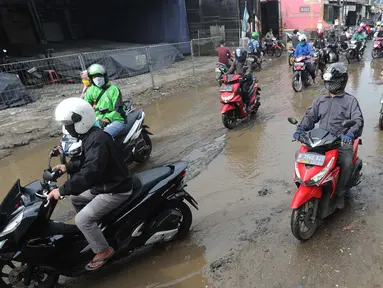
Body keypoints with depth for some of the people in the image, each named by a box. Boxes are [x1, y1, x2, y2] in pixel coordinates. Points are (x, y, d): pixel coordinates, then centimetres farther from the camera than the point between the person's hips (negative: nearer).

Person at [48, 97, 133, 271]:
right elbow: (87, 162, 20)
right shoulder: (90, 136, 6)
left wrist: (62, 190, -33)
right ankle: (92, 229, 36)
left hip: (115, 190, -11)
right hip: (104, 185, 11)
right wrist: (68, 167, 8)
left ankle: (103, 251, 6)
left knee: (82, 219, -13)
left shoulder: (97, 141, -28)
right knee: (76, 198, 22)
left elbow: (89, 173, -37)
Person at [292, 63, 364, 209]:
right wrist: (301, 128, -13)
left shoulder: (350, 100, 4)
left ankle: (340, 193, -4)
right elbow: (310, 116, 9)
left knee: (347, 163, -29)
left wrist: (350, 133, -32)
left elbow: (358, 120, -9)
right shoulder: (321, 100, 17)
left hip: (342, 141, -4)